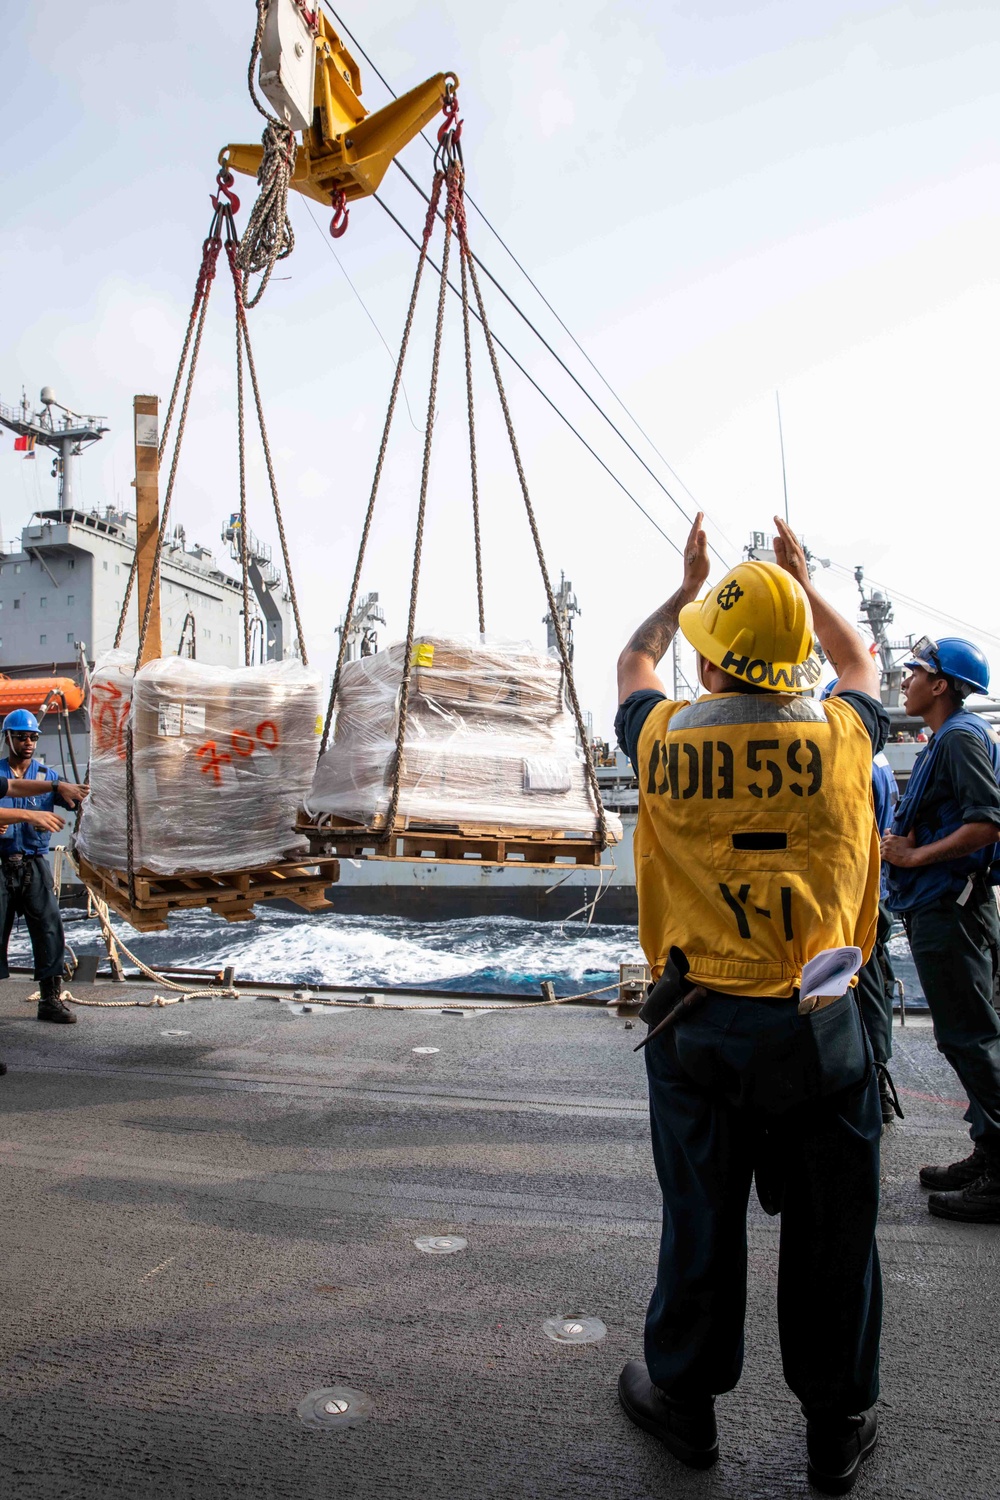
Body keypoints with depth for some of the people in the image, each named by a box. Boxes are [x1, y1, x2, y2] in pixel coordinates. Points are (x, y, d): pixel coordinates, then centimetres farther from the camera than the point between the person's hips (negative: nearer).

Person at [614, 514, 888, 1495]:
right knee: (831, 1232, 14)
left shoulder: (665, 742, -7)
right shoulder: (839, 736, -7)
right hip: (819, 1026, 0)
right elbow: (861, 662, 18)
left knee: (700, 1221, 15)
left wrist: (687, 587, 28)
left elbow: (633, 663, 16)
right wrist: (803, 579, 29)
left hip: (698, 1023, 0)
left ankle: (683, 1400, 34)